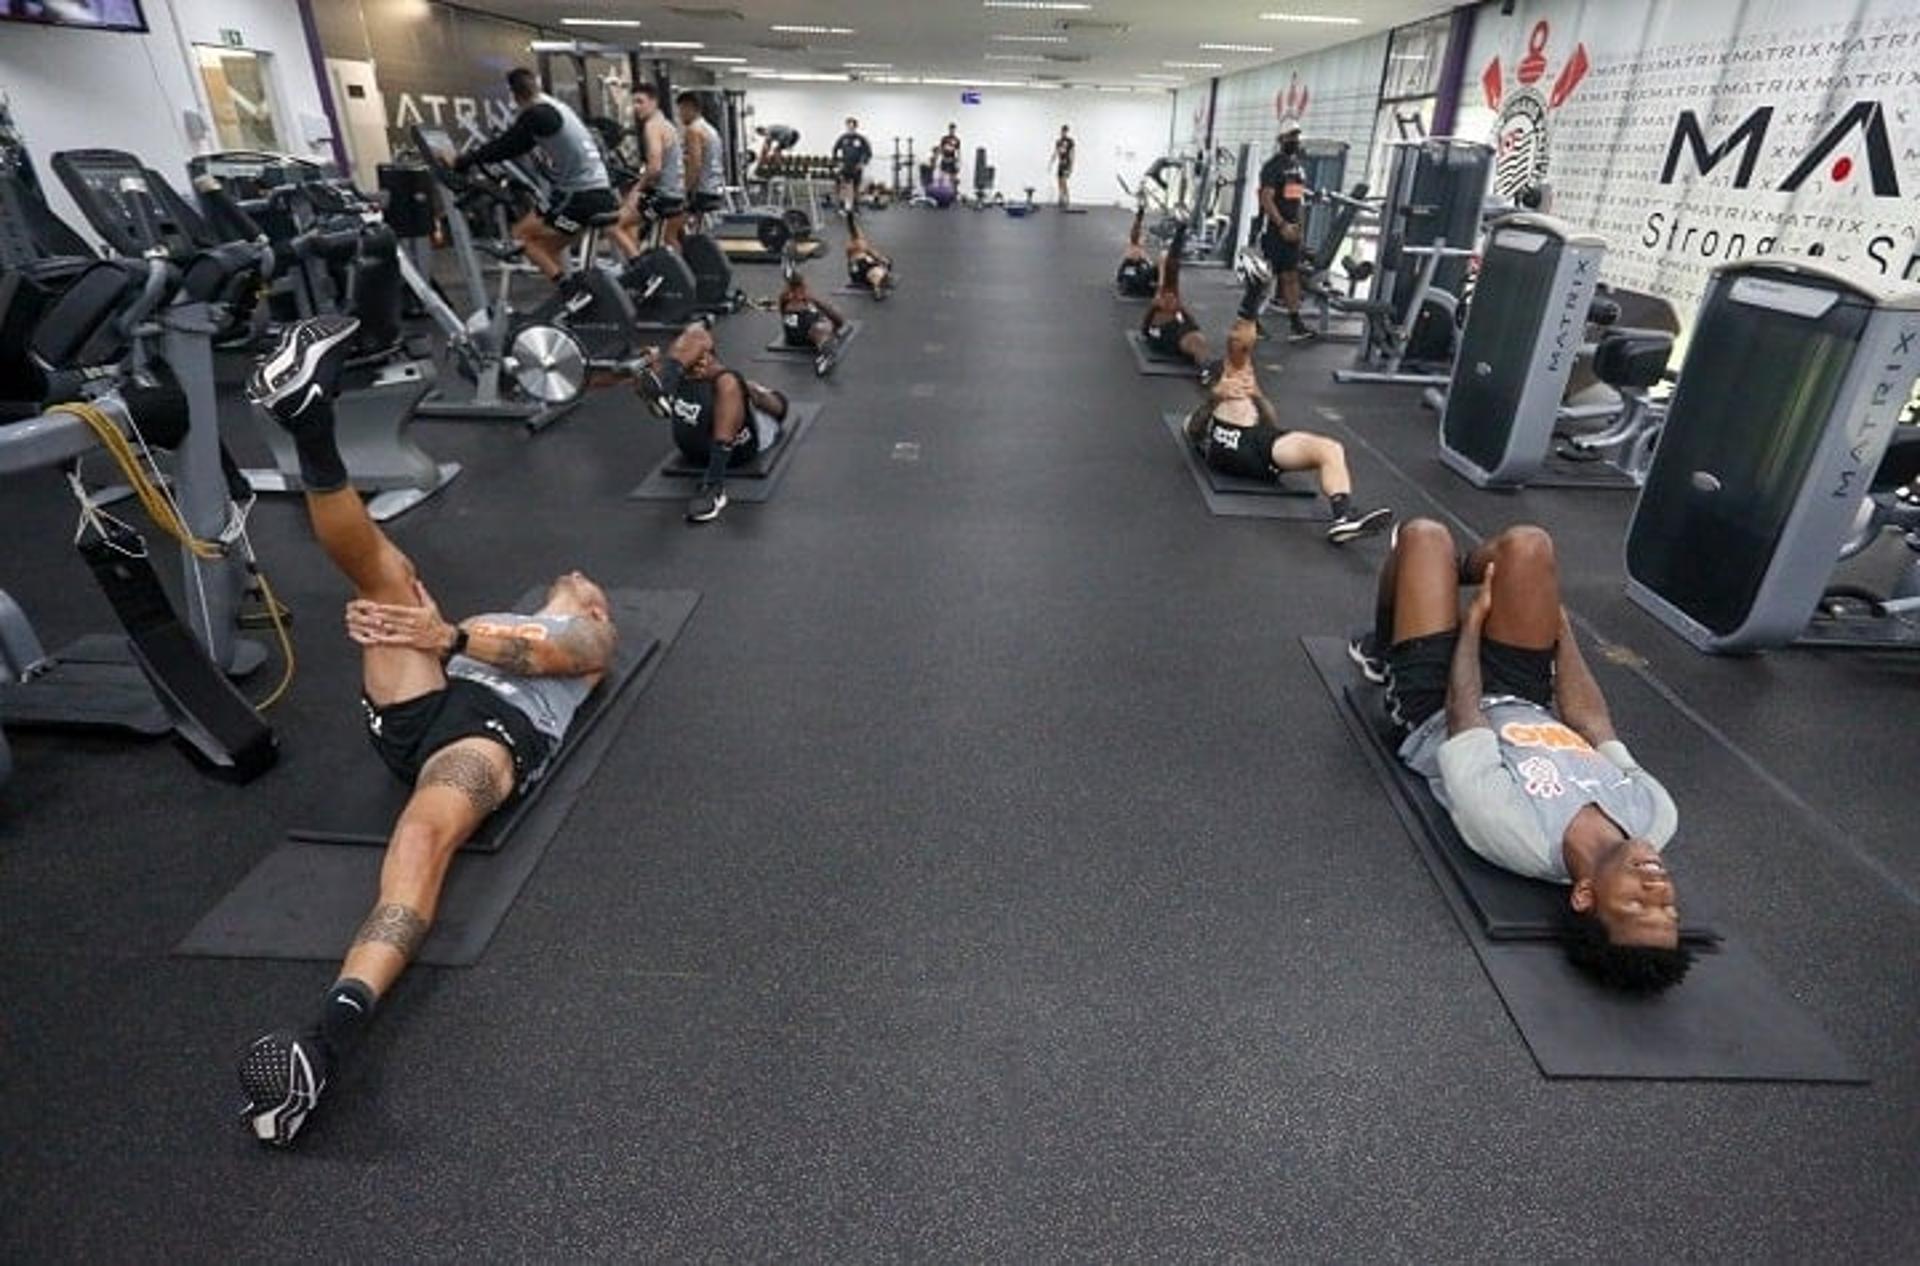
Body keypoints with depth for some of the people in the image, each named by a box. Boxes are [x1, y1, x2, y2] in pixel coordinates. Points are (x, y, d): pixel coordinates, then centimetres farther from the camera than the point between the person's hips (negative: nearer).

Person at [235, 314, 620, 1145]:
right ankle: (309, 428, -35)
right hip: (416, 712, 5)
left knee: (425, 831, -38)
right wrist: (376, 626, -2)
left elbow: (545, 654, 1)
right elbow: (413, 624, 22)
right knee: (386, 570, -8)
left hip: (499, 729, -5)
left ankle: (329, 1038, -55)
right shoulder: (493, 619, 43)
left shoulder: (595, 637, 26)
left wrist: (452, 636, -17)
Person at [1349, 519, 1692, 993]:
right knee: (1527, 545, -4)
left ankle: (1381, 652, 30)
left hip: (1436, 715, -4)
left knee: (1425, 536, -3)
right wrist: (1559, 620, -1)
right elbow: (1593, 723, -14)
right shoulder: (1657, 814, -31)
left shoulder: (1509, 829, -46)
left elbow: (1463, 717, -30)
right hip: (1525, 706, 4)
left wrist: (1475, 617, -14)